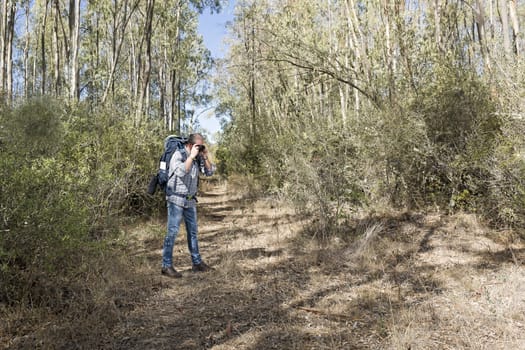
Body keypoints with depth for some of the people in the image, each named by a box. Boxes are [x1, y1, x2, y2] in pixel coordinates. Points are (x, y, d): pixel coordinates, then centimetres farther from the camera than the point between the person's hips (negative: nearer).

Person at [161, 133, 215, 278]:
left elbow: (209, 172, 6)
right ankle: (166, 266, 1)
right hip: (176, 200, -7)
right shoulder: (178, 155, -12)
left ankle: (197, 263, 23)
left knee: (193, 232, 13)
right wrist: (192, 156, -23)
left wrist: (205, 156, -6)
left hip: (190, 201, 7)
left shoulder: (198, 157, 5)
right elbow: (181, 172, -29)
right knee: (172, 232, -6)